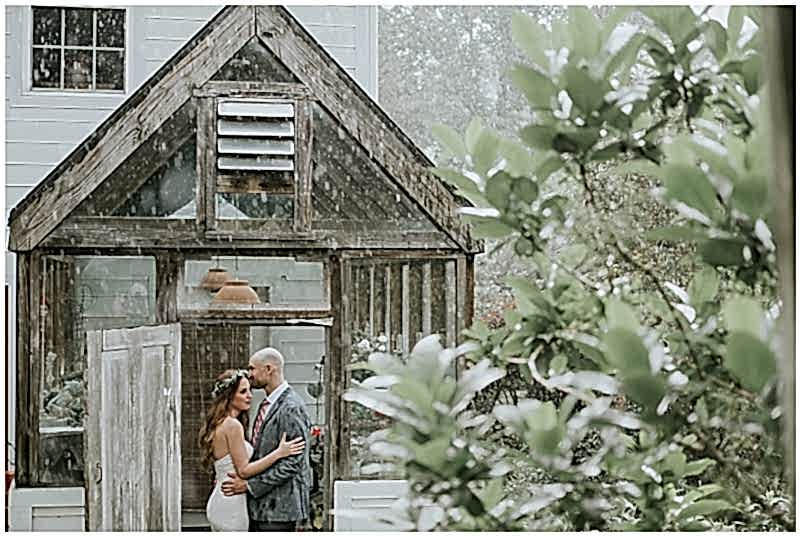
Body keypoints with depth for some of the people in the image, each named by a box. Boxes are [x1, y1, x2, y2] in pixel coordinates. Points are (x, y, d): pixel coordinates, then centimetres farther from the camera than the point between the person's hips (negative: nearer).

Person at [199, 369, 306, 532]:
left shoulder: (219, 425, 12)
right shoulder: (233, 426, -16)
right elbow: (244, 470, -18)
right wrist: (279, 453, -18)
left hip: (218, 502, 10)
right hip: (231, 506, -10)